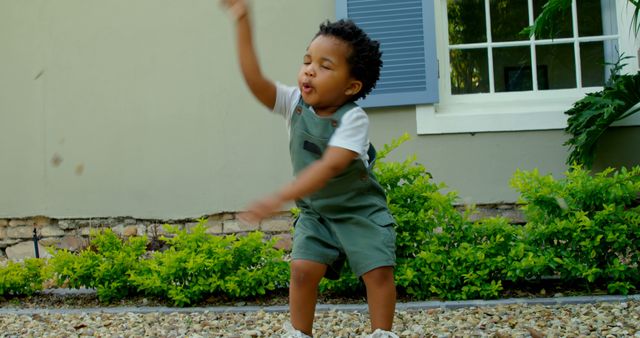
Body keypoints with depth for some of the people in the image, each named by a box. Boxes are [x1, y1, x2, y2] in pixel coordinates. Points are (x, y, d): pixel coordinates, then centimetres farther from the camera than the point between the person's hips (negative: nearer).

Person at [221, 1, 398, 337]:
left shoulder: (353, 119, -25)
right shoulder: (294, 103, -9)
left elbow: (328, 167, -36)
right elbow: (255, 79, -23)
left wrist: (280, 198, -45)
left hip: (361, 210, -3)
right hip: (315, 212, 4)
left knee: (378, 271, -11)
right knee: (302, 269, -10)